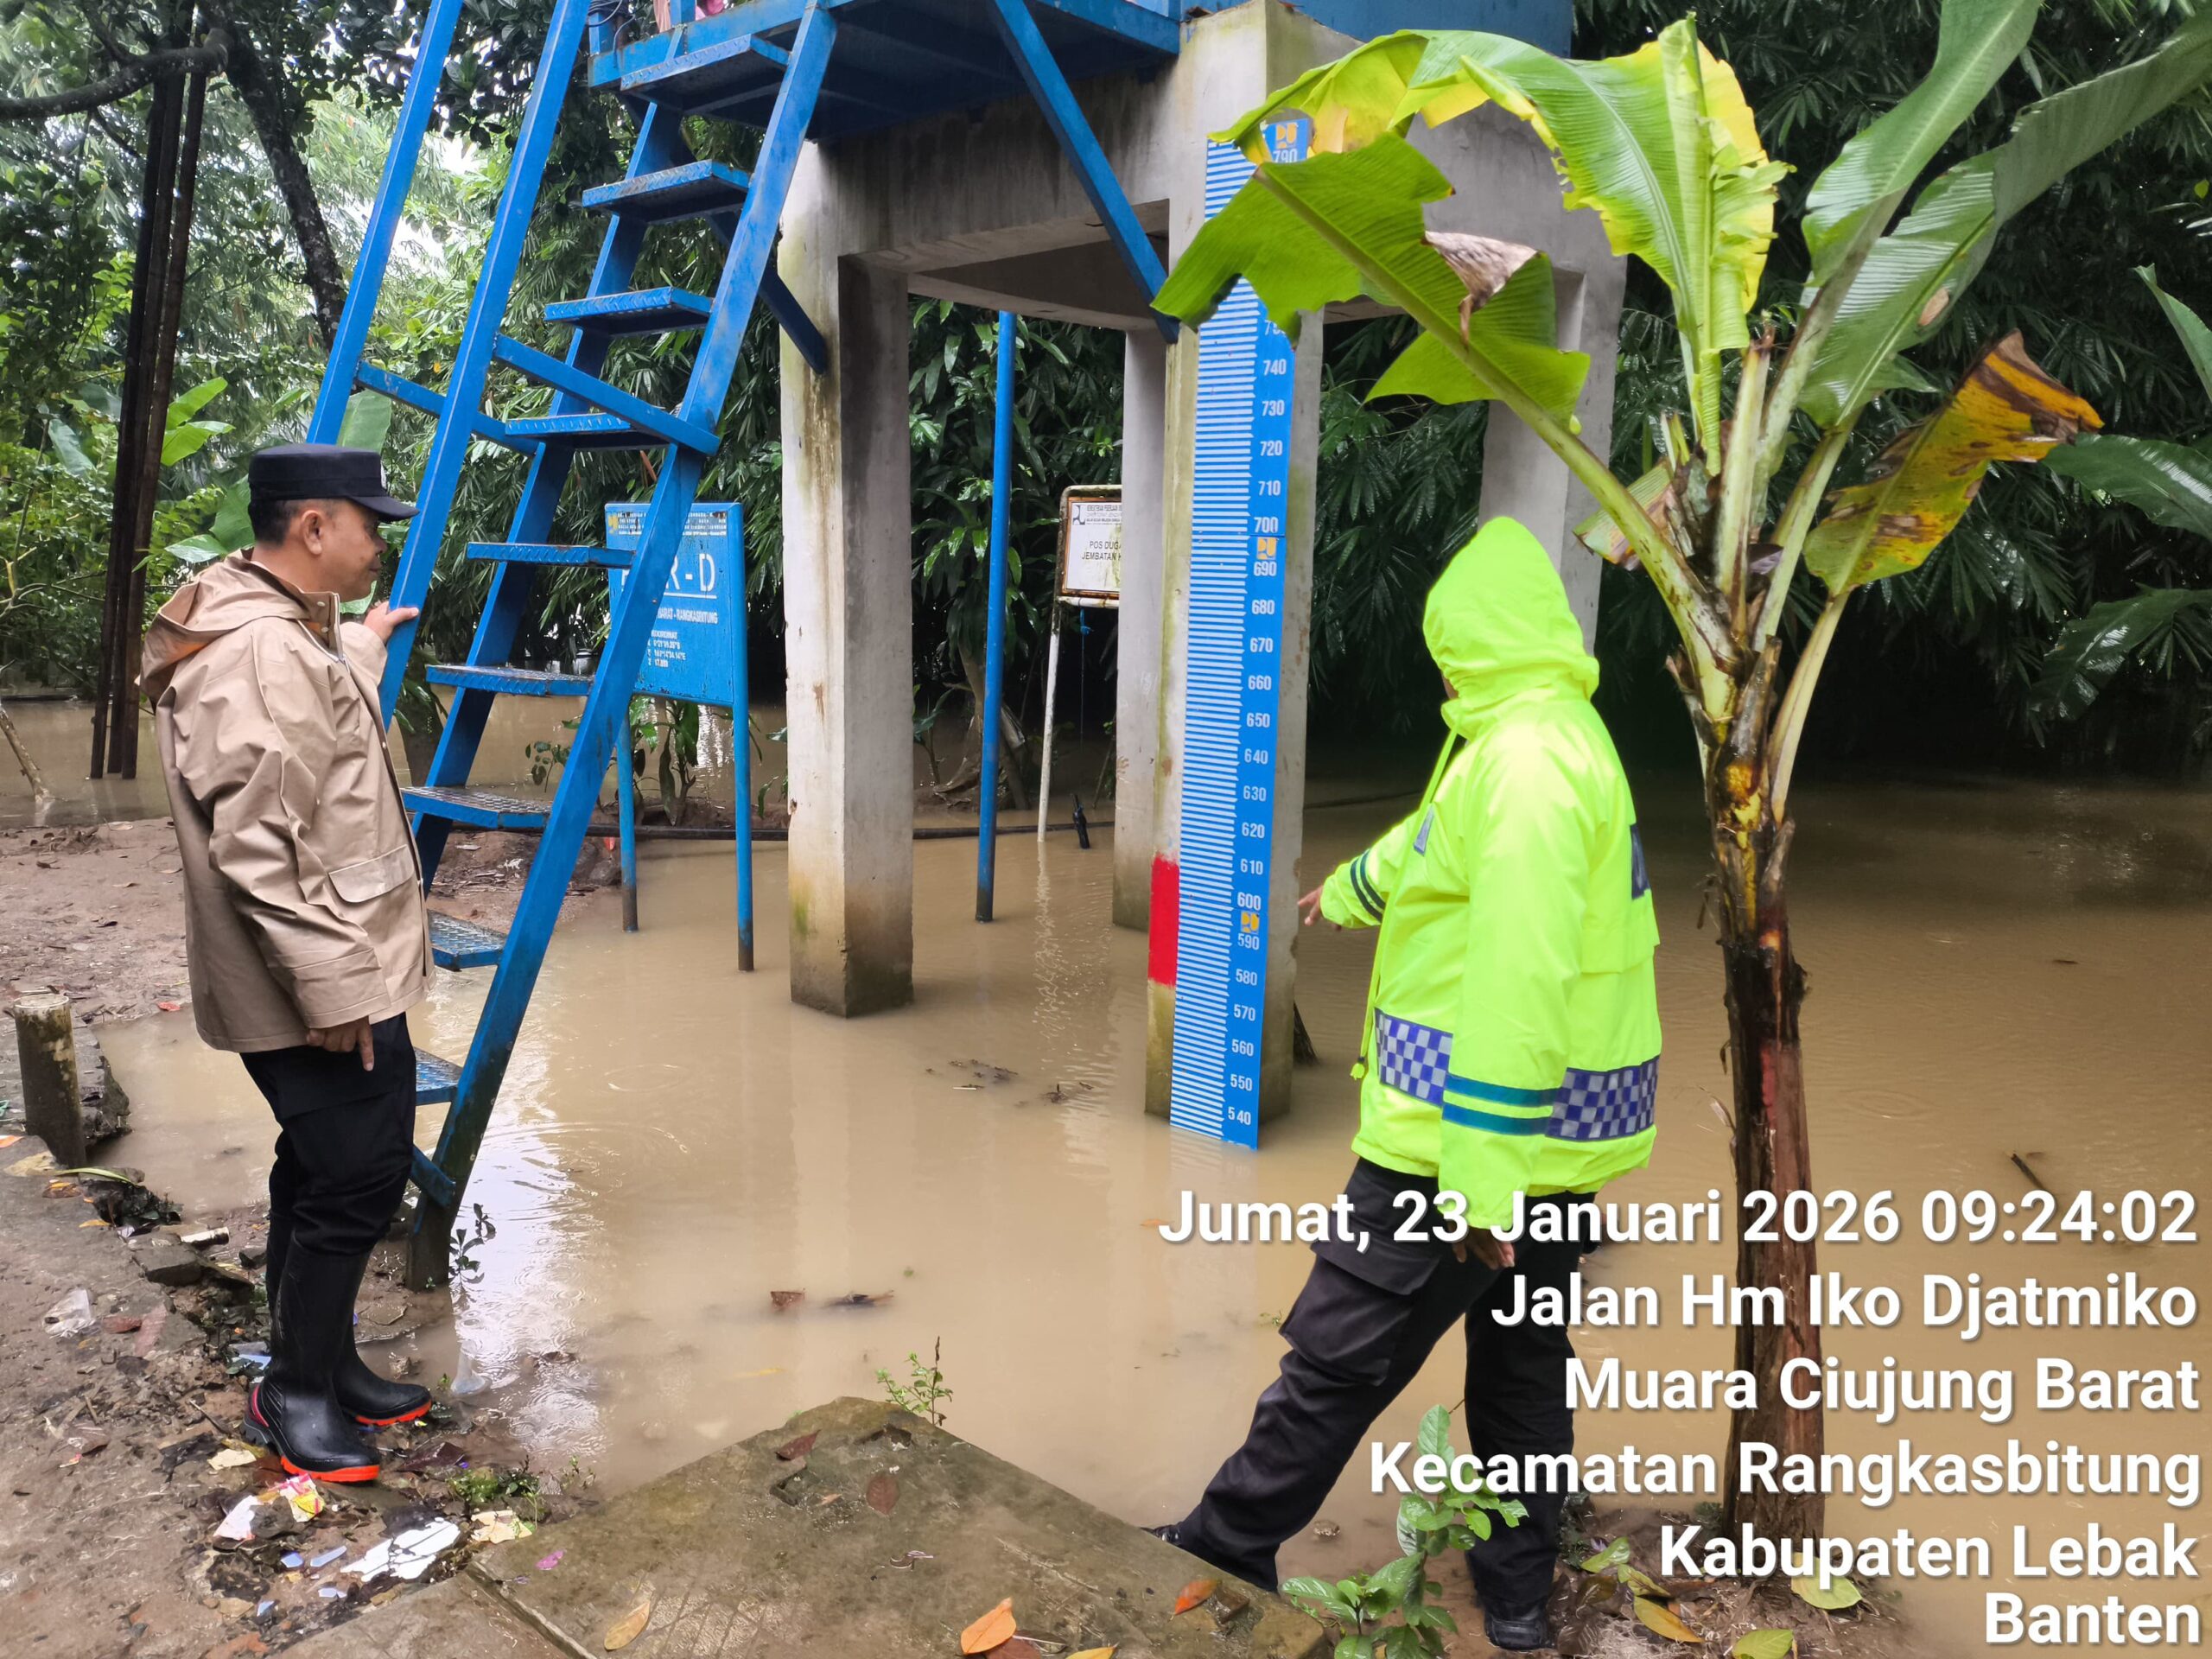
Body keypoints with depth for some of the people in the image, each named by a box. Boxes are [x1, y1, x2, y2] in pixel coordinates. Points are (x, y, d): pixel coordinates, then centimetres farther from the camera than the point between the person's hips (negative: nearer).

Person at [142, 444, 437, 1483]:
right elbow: (256, 847, -28)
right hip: (322, 988, -11)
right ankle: (294, 1391, 17)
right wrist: (332, 987, -26)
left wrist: (366, 644, 49)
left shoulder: (291, 629, 11)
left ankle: (322, 1365, 33)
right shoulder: (256, 654, -23)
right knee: (360, 1178, -1)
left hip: (341, 971, 11)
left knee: (324, 1172, 19)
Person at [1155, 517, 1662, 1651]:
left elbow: (1518, 981, -29)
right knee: (1524, 1357, 20)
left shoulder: (1527, 759, -21)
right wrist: (1348, 889, 47)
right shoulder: (1561, 738, 12)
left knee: (1335, 1360, 4)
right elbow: (1432, 844, 31)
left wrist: (1480, 1170, -30)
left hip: (1477, 1135, -10)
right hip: (1558, 1132, 10)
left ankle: (1225, 1553, 19)